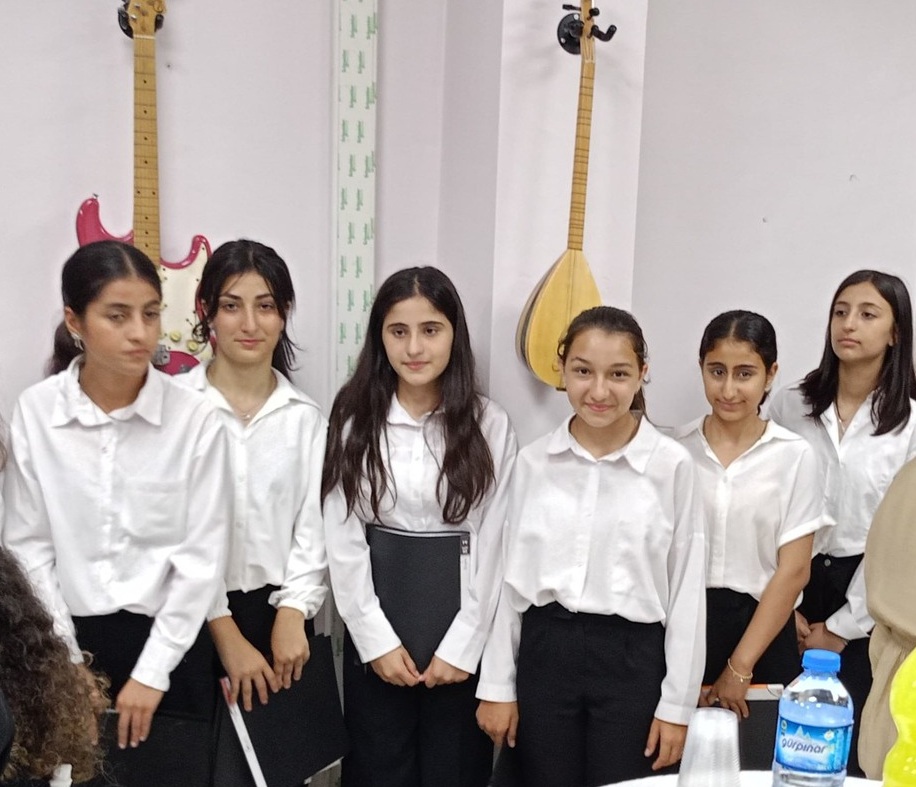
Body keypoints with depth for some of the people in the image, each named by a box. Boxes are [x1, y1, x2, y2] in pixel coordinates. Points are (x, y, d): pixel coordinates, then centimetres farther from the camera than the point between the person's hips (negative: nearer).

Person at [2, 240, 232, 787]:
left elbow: (203, 556, -8)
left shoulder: (196, 417, -10)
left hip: (170, 644, -1)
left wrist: (151, 673, -8)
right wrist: (64, 660, -3)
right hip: (71, 640, 1)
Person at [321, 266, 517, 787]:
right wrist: (377, 639, -8)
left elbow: (494, 543, -5)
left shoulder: (490, 424, -4)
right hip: (376, 623, 1)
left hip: (462, 628, 0)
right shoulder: (355, 420, -2)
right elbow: (343, 541, -3)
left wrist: (461, 644, -8)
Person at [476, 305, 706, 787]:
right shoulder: (533, 461, 0)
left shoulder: (672, 465, -7)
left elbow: (687, 589, -3)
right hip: (543, 652, 2)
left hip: (631, 658, -2)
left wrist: (677, 703, -2)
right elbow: (512, 576, 5)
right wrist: (498, 684, 6)